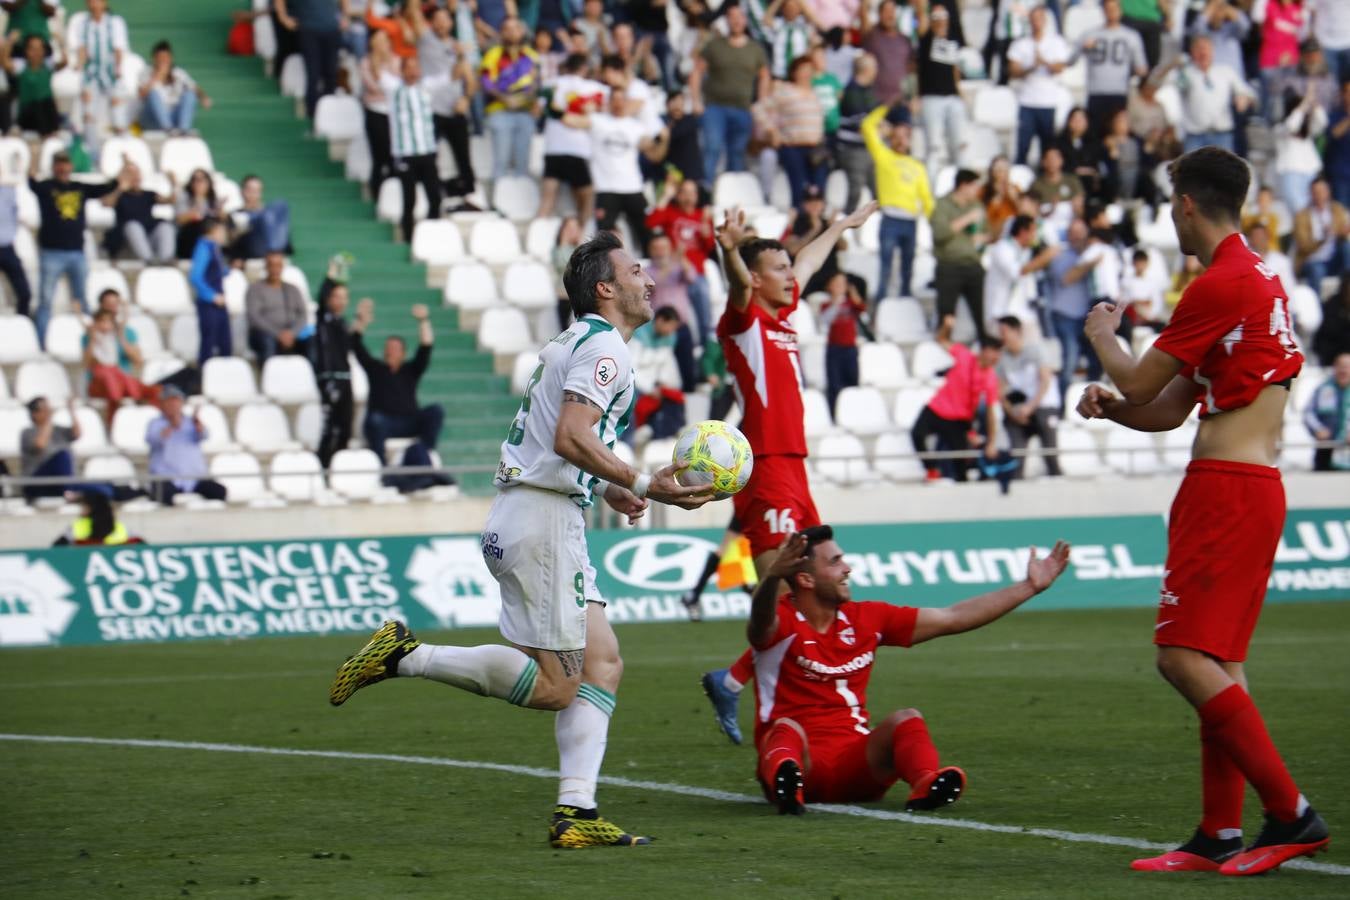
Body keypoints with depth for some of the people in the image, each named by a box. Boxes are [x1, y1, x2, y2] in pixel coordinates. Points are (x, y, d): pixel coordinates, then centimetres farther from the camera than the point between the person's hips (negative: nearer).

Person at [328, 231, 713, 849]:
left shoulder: (576, 343, 21)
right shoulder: (603, 346, -11)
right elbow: (571, 439, -24)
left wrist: (606, 489, 23)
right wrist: (644, 485, -26)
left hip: (550, 522, 11)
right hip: (542, 523, -11)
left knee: (602, 663, 5)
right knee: (552, 686, -9)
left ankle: (575, 812, -2)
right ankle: (404, 656, -7)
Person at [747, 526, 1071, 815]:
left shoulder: (865, 618, 11)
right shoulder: (781, 621, -5)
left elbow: (953, 618, 16)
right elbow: (762, 623, -32)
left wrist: (1029, 586, 16)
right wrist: (772, 576, -55)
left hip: (854, 764, 4)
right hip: (799, 758, -4)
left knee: (906, 720, -21)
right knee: (788, 730, -35)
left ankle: (926, 784, -53)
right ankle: (785, 784, -70)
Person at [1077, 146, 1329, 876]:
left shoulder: (1221, 285, -14)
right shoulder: (1260, 280, 19)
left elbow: (1140, 385, -7)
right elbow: (1168, 409, 21)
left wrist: (1103, 337, 12)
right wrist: (1111, 403, 4)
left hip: (1227, 488, -10)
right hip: (1252, 487, 10)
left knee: (1185, 657, -13)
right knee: (1219, 664, 10)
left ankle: (1291, 813, -14)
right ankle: (1220, 835, 11)